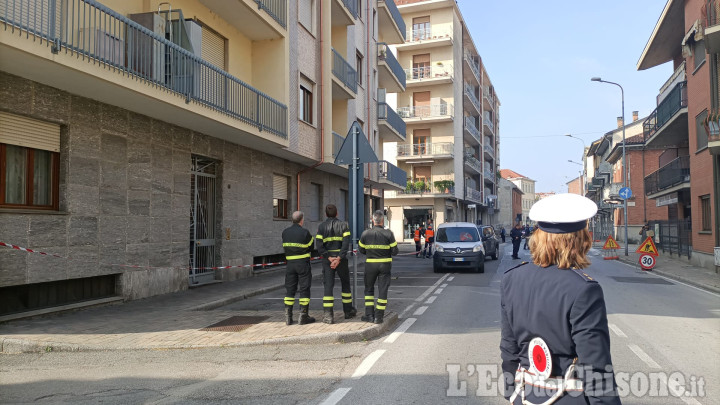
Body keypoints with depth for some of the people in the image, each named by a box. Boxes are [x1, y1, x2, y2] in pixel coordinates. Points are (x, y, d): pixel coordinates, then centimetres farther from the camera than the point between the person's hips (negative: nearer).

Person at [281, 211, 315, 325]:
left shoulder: (285, 232, 3)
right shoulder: (305, 233, -11)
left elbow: (285, 247, 7)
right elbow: (311, 247, -2)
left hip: (290, 263, 4)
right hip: (303, 263, -4)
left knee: (289, 289, 9)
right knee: (304, 289, 3)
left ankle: (288, 317, 10)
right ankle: (303, 316, 4)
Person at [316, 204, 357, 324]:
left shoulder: (321, 227, 3)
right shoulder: (344, 225, 0)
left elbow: (319, 246, -8)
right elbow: (346, 243, -12)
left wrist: (330, 259, -12)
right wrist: (338, 259, -16)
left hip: (327, 260, 0)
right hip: (341, 259, 0)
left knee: (328, 286, 0)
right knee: (345, 283, 17)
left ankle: (327, 315, -8)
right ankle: (348, 311, 27)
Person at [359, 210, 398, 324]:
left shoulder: (365, 234, -5)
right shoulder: (388, 234, -10)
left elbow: (361, 250, 3)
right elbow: (394, 251, -7)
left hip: (370, 264, 1)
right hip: (385, 264, -1)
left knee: (369, 289, 15)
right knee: (382, 290, 6)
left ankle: (369, 315, 12)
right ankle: (379, 316, 7)